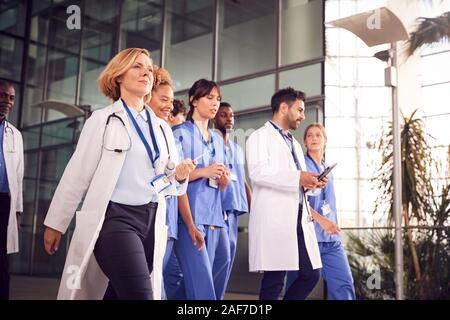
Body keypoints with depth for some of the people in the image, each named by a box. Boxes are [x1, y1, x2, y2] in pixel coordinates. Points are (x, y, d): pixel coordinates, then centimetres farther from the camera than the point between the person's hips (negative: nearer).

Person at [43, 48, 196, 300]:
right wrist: (56, 224, -1)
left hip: (152, 221, 5)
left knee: (117, 293, 8)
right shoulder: (103, 119, 3)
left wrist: (180, 176, -3)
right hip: (115, 217, -5)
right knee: (140, 295, -18)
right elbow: (77, 175, -1)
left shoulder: (162, 128, 17)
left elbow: (169, 184, 20)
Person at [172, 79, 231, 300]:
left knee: (215, 280, 6)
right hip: (189, 217, -7)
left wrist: (225, 180, 0)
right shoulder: (181, 133, 2)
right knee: (201, 286, -11)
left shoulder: (218, 140, 22)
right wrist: (203, 172, -14)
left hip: (215, 218, 7)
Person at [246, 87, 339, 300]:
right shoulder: (260, 136, 1)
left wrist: (310, 183, 8)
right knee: (275, 279, -6)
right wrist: (298, 178, -20)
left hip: (299, 218, 8)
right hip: (274, 218, -8)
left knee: (312, 273, 5)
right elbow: (258, 172, -15)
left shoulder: (294, 143, 27)